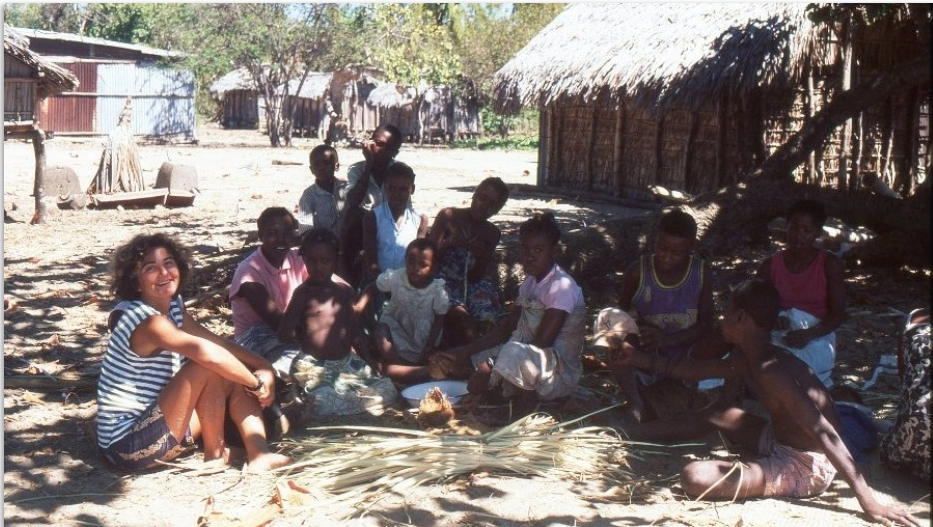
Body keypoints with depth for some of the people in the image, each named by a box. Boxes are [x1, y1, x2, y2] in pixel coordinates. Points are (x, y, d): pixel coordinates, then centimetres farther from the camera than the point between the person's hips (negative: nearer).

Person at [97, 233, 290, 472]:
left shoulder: (174, 305, 5)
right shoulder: (145, 320, -23)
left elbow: (218, 342, 5)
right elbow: (209, 353, -36)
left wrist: (263, 366, -9)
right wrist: (256, 384, -23)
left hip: (152, 421, 10)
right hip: (127, 443, -10)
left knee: (236, 376, 3)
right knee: (208, 367, -25)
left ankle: (259, 456, -11)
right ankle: (215, 454, -7)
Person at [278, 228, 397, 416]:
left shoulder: (344, 290, 7)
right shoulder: (303, 293, -9)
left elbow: (354, 329, 15)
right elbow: (284, 336, -12)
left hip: (348, 362, 6)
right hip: (315, 366, -5)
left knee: (387, 390, -9)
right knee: (326, 403, -32)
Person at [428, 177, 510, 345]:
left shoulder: (492, 234, 10)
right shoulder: (448, 216, 1)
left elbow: (475, 277, 6)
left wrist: (481, 258, -15)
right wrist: (448, 243, -19)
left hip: (470, 286, 4)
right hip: (443, 282, -4)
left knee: (488, 325, -26)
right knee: (468, 330, -30)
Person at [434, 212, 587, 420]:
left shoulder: (561, 286, -18)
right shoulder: (530, 283, 9)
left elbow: (542, 344, -23)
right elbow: (506, 328, 8)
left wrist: (489, 366, -23)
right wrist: (464, 352, -5)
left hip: (560, 373, -9)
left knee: (515, 353, -36)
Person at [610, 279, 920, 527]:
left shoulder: (771, 370, -26)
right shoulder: (747, 359, 3)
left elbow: (824, 432, -32)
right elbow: (700, 370, 21)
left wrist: (868, 501, -37)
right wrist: (639, 358, 23)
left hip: (805, 468, -10)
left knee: (695, 478, -28)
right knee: (717, 416, 28)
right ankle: (640, 435, 42)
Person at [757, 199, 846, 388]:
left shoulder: (830, 264, -3)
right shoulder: (770, 266, 4)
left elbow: (838, 314, -6)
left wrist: (808, 334, -23)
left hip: (815, 341, -2)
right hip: (779, 339, 2)